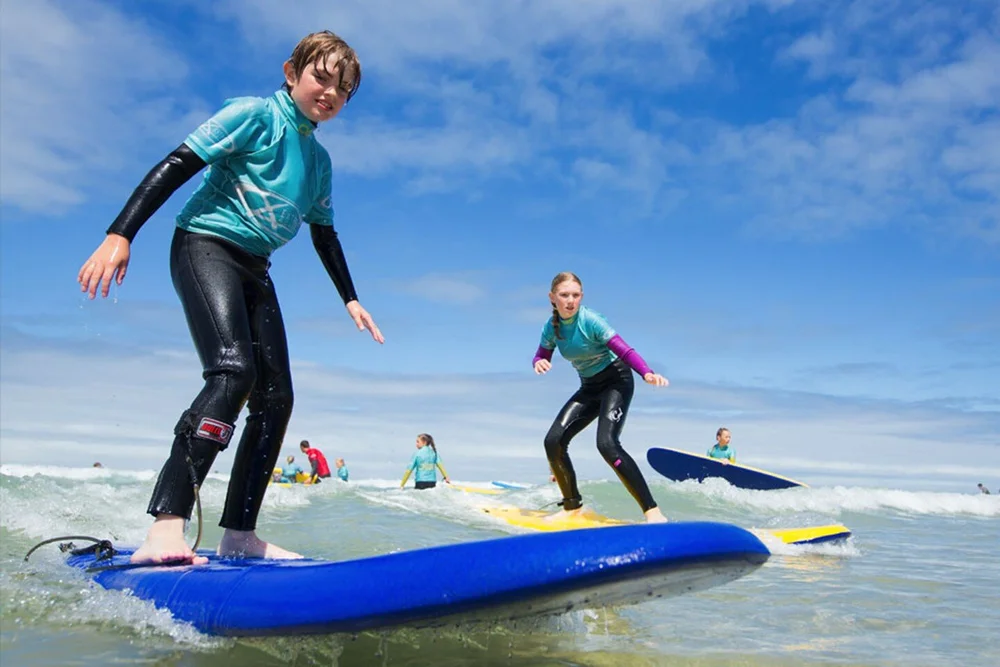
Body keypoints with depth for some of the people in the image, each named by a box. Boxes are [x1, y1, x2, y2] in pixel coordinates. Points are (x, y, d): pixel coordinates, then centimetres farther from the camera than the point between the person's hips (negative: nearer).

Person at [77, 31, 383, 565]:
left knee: (275, 397, -1)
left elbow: (324, 235, 27)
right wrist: (119, 235, -21)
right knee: (233, 371, -28)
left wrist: (350, 299, 25)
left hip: (254, 269, 8)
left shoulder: (319, 159, 18)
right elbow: (175, 166, -12)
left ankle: (238, 535, 5)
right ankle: (164, 529, -33)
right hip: (205, 244, -8)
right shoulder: (254, 114, -4)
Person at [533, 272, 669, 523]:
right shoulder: (551, 327, -4)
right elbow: (541, 355, 7)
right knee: (553, 441, -6)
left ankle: (653, 511, -24)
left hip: (616, 380, -6)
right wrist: (539, 363, -19)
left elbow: (623, 349, -29)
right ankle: (572, 505, 12)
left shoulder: (590, 320, -22)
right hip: (589, 387, 6)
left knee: (606, 443, -27)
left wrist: (647, 373, -46)